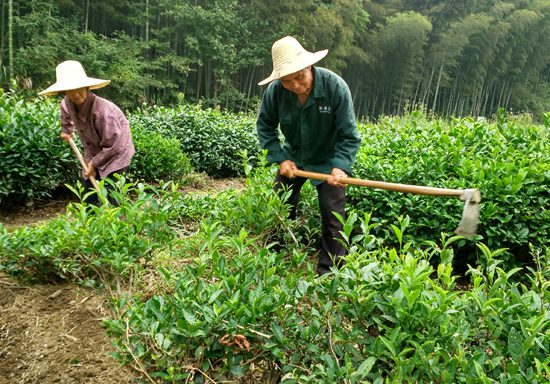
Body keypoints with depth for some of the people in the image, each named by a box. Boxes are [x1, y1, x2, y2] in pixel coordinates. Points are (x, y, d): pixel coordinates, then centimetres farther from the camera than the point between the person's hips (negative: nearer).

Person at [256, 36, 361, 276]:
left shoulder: (335, 87, -29)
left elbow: (349, 136, -21)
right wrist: (280, 158, -15)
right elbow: (265, 127, -5)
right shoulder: (275, 91, -23)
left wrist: (340, 167, -34)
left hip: (328, 160, -3)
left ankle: (329, 274, 12)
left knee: (332, 218, -5)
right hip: (293, 157, 3)